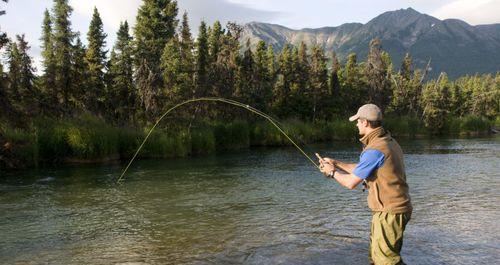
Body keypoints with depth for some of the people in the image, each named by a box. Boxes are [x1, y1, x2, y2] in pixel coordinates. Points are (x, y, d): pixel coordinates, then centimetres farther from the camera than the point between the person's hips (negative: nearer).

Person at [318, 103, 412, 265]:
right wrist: (336, 164, 18)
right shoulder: (388, 142, 10)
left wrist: (332, 172, 2)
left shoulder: (375, 150, -22)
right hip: (390, 210, 10)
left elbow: (350, 183, -15)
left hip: (389, 213, -10)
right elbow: (361, 170, 19)